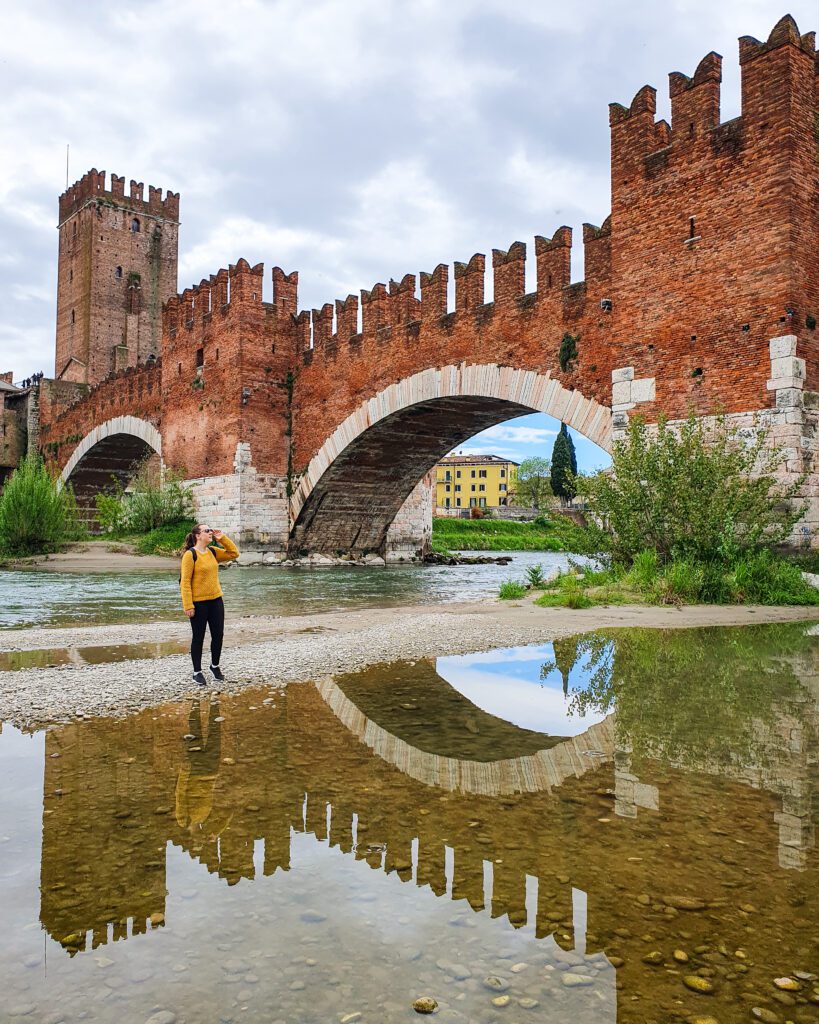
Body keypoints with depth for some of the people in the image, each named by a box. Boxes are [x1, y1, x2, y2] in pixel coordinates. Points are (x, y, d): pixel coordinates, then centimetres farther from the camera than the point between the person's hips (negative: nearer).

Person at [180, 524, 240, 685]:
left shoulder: (213, 552, 8)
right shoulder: (190, 554, -12)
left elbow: (234, 553, 13)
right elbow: (185, 582, -15)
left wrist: (222, 538, 2)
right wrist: (188, 605, -19)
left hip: (216, 600, 6)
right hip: (198, 603, -6)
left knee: (218, 634, 10)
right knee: (198, 637, 5)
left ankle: (215, 666, 30)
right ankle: (197, 671, 19)